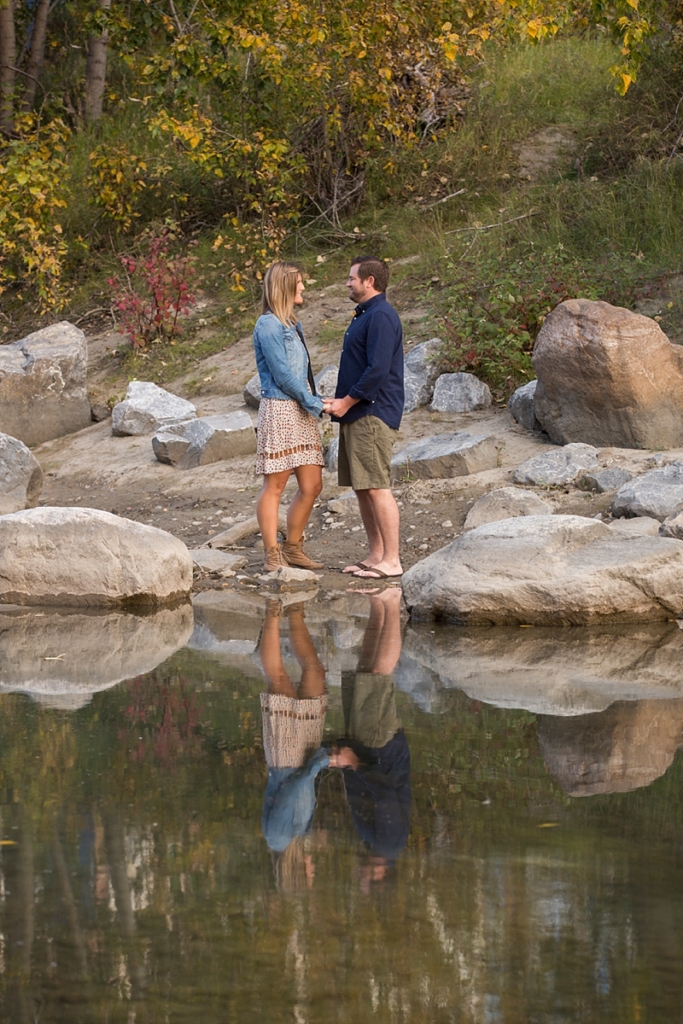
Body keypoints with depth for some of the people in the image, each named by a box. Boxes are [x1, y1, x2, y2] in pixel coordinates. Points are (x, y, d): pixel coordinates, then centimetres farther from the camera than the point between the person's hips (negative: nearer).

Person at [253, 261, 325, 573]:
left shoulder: (292, 324, 17)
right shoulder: (269, 325, -11)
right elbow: (281, 373, -15)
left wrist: (313, 401, 6)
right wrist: (311, 401, -10)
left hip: (302, 412, 9)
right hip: (279, 409, -9)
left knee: (311, 485, 7)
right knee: (275, 485, -4)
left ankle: (293, 548, 19)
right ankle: (272, 555, -1)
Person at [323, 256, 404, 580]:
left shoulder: (381, 317, -15)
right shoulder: (364, 316, 19)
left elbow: (378, 370, -22)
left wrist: (347, 401, -14)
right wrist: (340, 400, 11)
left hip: (373, 414, -11)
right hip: (357, 415, 11)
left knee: (376, 487, -10)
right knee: (362, 489, 11)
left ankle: (391, 560, -9)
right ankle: (376, 554, 16)